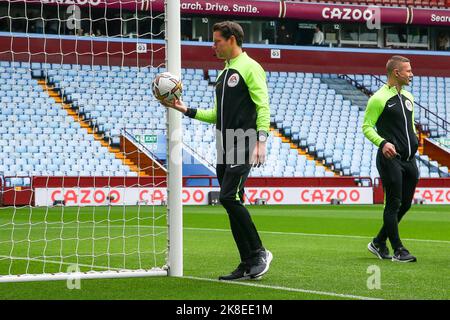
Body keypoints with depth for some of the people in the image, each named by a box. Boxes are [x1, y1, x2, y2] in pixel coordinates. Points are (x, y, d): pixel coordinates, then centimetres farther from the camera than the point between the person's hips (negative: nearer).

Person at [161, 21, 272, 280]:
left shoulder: (250, 68, -5)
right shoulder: (225, 73, 22)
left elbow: (263, 106, -13)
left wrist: (261, 140, -23)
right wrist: (186, 110, 17)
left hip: (243, 145, -9)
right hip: (225, 148, 9)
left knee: (229, 197, -18)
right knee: (233, 205, 5)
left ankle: (259, 252, -6)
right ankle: (248, 265, 8)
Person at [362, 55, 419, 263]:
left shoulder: (408, 97, 16)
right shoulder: (379, 98, -9)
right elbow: (366, 127, -9)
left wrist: (414, 139, 12)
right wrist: (382, 143, -23)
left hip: (409, 160, 8)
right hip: (390, 158, -8)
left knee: (405, 204, 10)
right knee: (393, 204, -5)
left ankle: (378, 243, 23)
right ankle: (398, 250, 0)